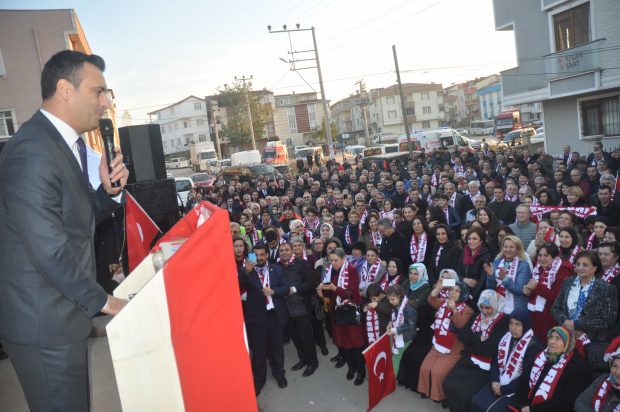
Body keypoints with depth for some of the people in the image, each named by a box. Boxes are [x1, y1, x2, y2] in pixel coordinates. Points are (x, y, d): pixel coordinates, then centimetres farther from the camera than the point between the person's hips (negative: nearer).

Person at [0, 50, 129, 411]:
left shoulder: (70, 142, 9)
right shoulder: (32, 152, -22)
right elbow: (49, 249, -24)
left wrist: (109, 190, -5)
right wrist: (103, 300, -13)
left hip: (65, 312, 9)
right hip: (43, 322, -9)